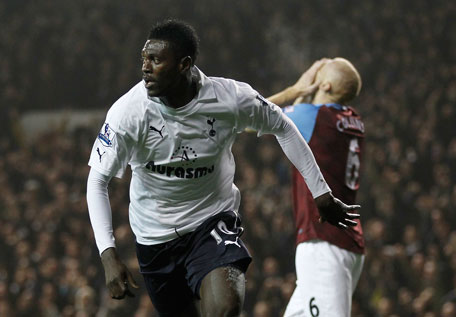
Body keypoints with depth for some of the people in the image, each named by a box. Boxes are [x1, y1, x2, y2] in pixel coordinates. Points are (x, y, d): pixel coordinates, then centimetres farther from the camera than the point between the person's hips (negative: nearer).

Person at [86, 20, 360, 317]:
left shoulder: (231, 99, -18)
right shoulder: (128, 112, -20)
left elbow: (282, 127, 1)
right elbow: (98, 182, -15)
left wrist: (322, 193, 7)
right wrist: (109, 255, -25)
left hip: (213, 222, -1)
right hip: (155, 235, 1)